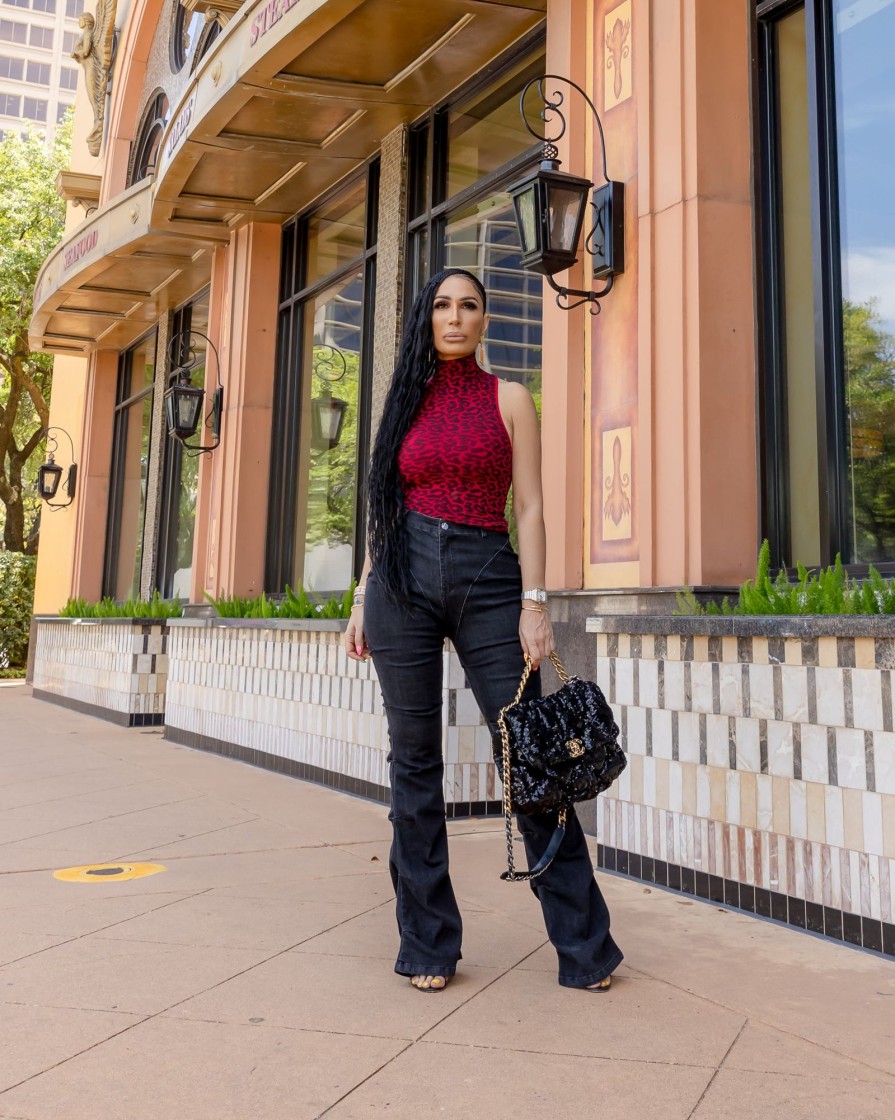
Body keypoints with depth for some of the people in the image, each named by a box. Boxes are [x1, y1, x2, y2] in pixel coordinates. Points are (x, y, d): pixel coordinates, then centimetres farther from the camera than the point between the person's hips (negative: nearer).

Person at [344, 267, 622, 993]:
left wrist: (535, 601, -9)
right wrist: (364, 598, 10)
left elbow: (529, 506, 1)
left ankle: (584, 946, 11)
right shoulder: (408, 401, 16)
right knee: (415, 761, 3)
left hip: (487, 579, -2)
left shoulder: (509, 399, 8)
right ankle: (428, 945, 16)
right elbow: (385, 509, 16)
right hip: (406, 578, 3)